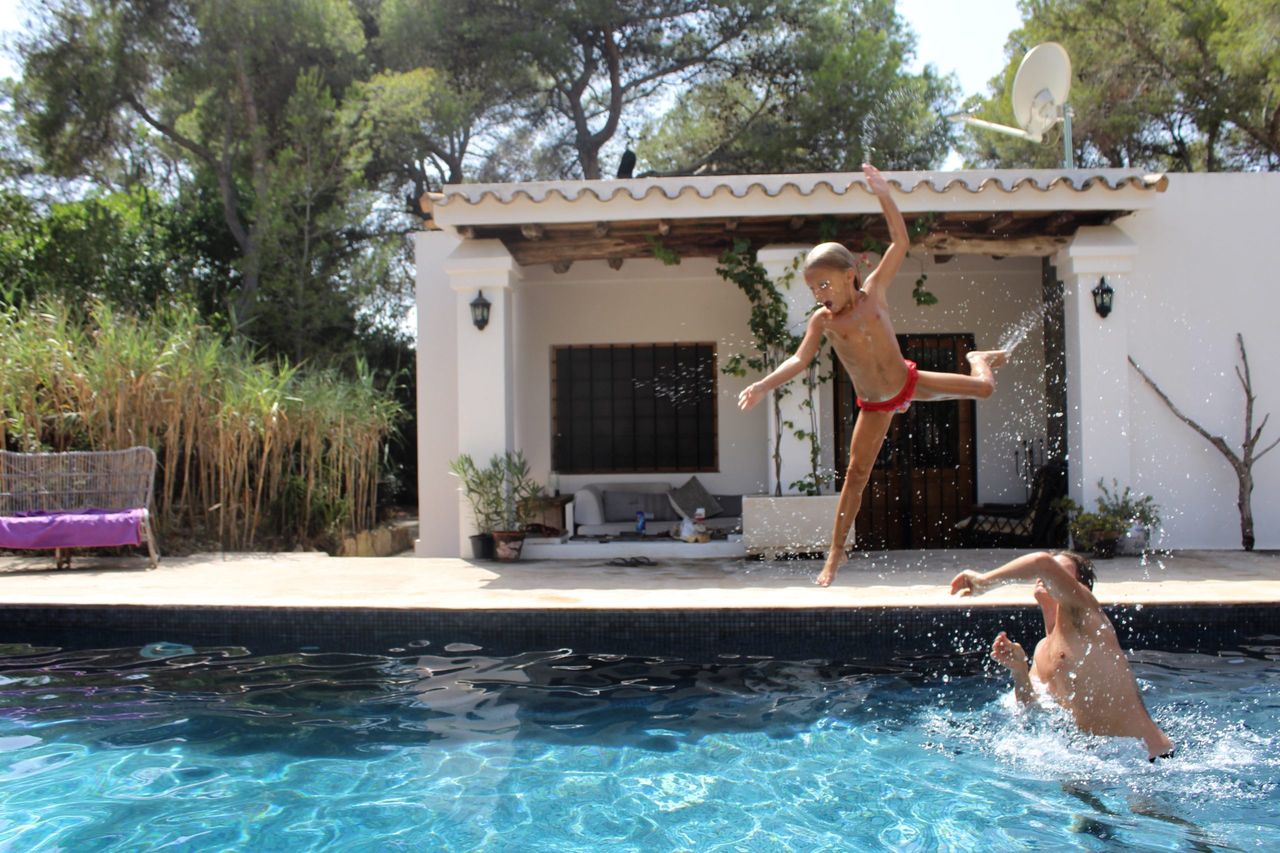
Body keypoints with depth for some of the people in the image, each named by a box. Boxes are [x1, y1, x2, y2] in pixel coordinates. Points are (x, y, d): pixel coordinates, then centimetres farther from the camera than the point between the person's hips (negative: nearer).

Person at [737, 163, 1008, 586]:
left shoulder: (873, 291, -11)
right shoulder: (822, 320, -12)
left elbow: (901, 243, -13)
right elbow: (800, 360, -18)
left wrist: (884, 195, -22)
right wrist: (763, 385, -32)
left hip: (909, 380, 1)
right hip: (874, 406, -1)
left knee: (983, 389, 1)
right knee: (856, 475, -3)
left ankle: (978, 359, 42)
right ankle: (836, 552, 6)